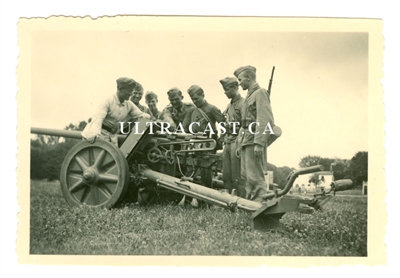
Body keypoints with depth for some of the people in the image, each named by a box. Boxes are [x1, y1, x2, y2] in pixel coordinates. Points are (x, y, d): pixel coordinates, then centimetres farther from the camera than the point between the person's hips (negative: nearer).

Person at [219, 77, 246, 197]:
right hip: (227, 143, 9)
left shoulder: (243, 103, -7)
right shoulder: (229, 105, 21)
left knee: (237, 177, -10)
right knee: (226, 175, 8)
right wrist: (224, 139, 16)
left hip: (237, 142, -8)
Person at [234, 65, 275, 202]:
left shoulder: (260, 93, -8)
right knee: (246, 176, 12)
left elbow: (266, 121, -19)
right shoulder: (249, 96, 21)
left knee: (255, 177, -9)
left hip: (254, 141, -10)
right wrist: (239, 144, 21)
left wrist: (259, 143, -25)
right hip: (246, 141, 10)